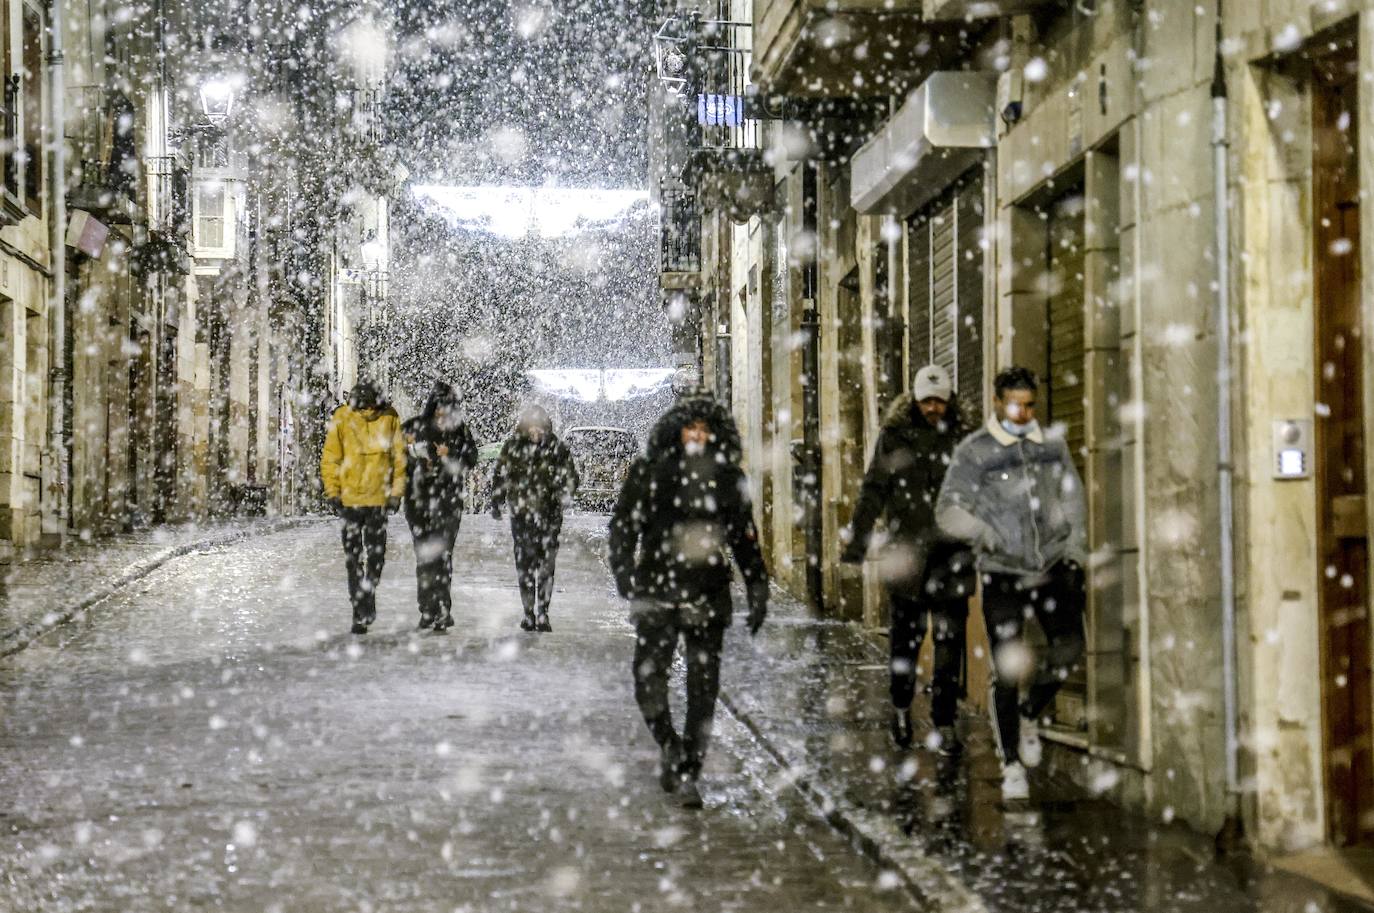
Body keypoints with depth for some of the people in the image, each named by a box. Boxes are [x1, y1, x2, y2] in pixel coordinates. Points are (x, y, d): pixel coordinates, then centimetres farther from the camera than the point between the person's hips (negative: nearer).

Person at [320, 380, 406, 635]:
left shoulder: (390, 418, -5)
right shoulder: (341, 420, -9)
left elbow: (399, 457, 3)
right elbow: (330, 459, -3)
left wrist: (396, 493, 0)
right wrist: (332, 493, -7)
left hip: (379, 498, 2)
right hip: (350, 498, -1)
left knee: (376, 556, 12)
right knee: (354, 558, -1)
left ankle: (367, 600, 32)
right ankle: (360, 613, 3)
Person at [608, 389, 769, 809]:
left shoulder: (728, 478, 8)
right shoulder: (649, 472, 2)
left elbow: (745, 538, 16)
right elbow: (623, 525, 5)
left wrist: (757, 589, 11)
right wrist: (624, 572, -9)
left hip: (709, 594, 2)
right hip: (658, 589, -2)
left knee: (703, 688, 1)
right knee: (649, 678, -11)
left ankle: (688, 773, 10)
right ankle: (670, 747, 13)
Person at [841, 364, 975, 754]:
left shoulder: (960, 438, 7)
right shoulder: (895, 436, 2)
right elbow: (873, 492, 2)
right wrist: (857, 542, -4)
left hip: (951, 552, 1)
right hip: (907, 550, -1)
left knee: (949, 640, -3)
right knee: (906, 637, 7)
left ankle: (945, 723, 2)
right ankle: (901, 708, 28)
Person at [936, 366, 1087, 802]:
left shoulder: (1052, 444, 9)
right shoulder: (973, 452, -3)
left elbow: (1073, 500, 17)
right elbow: (948, 510, -5)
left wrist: (1075, 553, 8)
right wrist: (984, 535, -21)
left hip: (1052, 567, 3)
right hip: (1002, 574, -3)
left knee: (1068, 648, -13)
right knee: (1007, 670, -4)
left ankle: (1030, 715, 17)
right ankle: (1011, 765, 9)